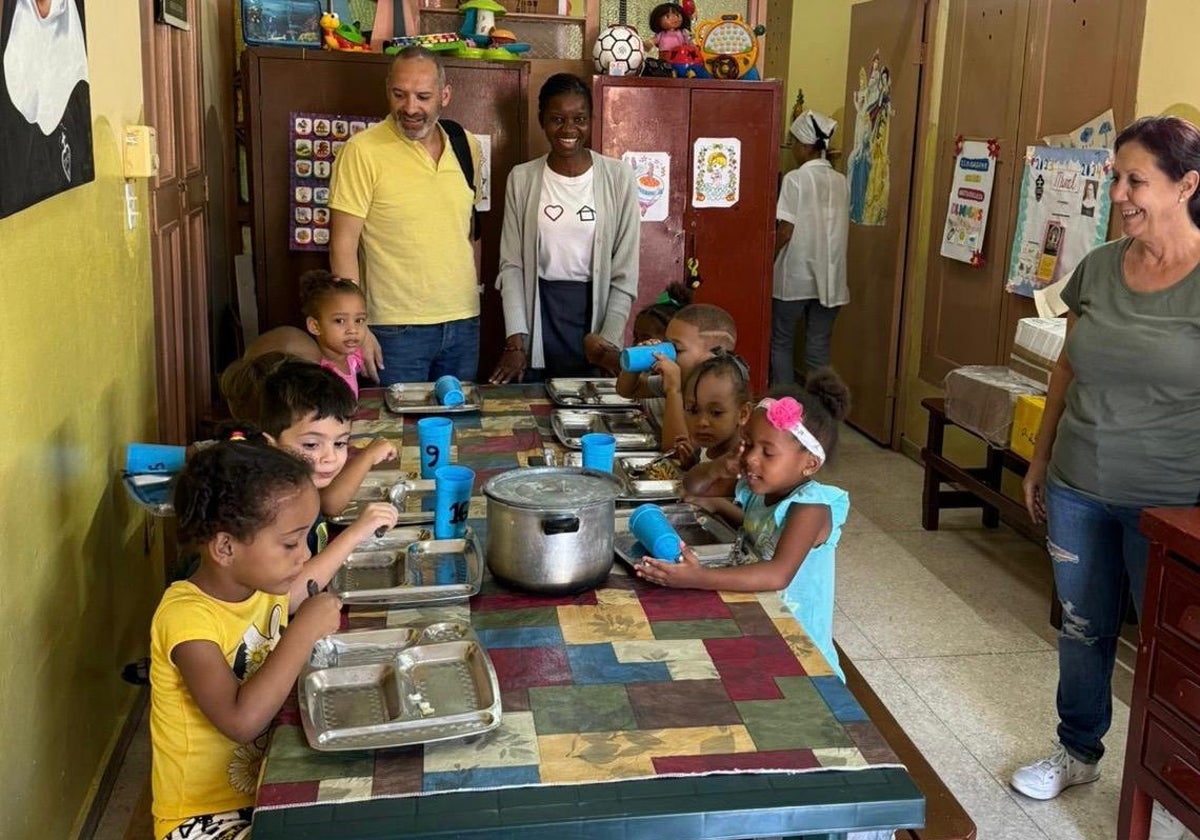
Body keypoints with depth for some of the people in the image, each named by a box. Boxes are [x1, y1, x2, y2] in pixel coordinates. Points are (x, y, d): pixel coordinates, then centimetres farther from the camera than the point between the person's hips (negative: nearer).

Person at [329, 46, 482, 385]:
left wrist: (473, 295, 13)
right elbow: (343, 245, -11)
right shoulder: (362, 151, -10)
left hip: (464, 323, 5)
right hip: (397, 329, -5)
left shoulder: (468, 147, 5)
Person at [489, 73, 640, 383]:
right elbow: (512, 265, 0)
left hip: (595, 311, -1)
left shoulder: (618, 177, -3)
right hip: (538, 313, 1)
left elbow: (625, 274, -3)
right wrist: (515, 341, -9)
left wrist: (609, 341, -10)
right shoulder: (522, 178, 1)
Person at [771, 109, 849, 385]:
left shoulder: (795, 179, -11)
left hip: (795, 277, -5)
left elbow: (785, 231, -13)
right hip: (829, 278, 5)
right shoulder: (841, 181, 6)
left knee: (781, 343, 9)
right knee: (819, 347, 9)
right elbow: (845, 228, 11)